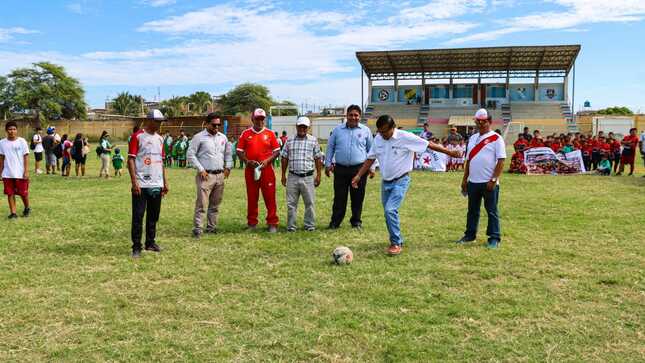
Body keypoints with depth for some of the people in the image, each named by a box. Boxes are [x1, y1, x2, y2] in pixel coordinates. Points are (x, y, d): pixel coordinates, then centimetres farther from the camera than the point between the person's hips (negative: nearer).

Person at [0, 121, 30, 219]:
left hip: (20, 173, -2)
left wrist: (26, 171, -10)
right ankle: (13, 213, 10)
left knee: (23, 193, 4)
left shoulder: (22, 141, -4)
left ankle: (27, 208, 29)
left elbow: (26, 157, -4)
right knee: (10, 193, 3)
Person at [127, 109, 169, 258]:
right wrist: (134, 182, -17)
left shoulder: (160, 138, 15)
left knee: (154, 215, 13)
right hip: (141, 185, -6)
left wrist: (165, 182, 14)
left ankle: (151, 242, 24)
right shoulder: (137, 136, -6)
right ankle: (136, 247, 3)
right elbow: (131, 159, -10)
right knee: (138, 216, -3)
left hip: (157, 185, 7)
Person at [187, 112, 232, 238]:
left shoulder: (223, 137, 12)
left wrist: (228, 166, 10)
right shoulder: (199, 137, -4)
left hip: (220, 175, 6)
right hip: (205, 175, -6)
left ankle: (211, 227, 21)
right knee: (201, 203, -10)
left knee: (215, 204, 11)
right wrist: (200, 169, -11)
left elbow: (228, 153, 24)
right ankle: (197, 229, -7)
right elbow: (191, 154, -6)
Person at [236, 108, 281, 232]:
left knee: (270, 197, 0)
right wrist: (247, 161, -11)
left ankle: (272, 223, 8)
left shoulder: (270, 133, 4)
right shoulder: (245, 133, 5)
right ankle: (252, 223, 18)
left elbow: (277, 151, 4)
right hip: (250, 170, 1)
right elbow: (239, 151, 6)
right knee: (252, 198, 8)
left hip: (267, 169, -1)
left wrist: (268, 161, -11)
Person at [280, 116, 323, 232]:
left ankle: (310, 225, 15)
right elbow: (284, 158, 11)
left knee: (310, 203, 4)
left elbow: (318, 159, 5)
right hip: (292, 177, 1)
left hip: (308, 177, -1)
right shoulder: (289, 141, 7)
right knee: (291, 203, 6)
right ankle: (291, 226, 15)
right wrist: (283, 175, 8)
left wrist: (318, 175, 1)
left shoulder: (313, 140, 4)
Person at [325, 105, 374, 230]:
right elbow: (330, 147, 14)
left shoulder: (365, 130, 7)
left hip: (359, 169, 0)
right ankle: (335, 222, 12)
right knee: (339, 197, 3)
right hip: (340, 169, 0)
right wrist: (328, 164, 8)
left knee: (358, 197, 6)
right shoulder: (337, 130, 9)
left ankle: (356, 221, 19)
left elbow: (371, 150, 12)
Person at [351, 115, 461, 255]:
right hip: (385, 182, 6)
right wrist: (358, 176, 4)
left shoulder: (405, 137, -16)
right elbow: (370, 159, 9)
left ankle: (396, 243, -7)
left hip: (400, 181, -6)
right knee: (388, 212, 11)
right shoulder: (378, 138, 1)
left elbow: (429, 145, -12)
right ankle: (397, 241, 29)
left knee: (390, 210, -20)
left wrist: (450, 152, -10)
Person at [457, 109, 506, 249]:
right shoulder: (473, 138, 15)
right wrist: (464, 179, 15)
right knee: (472, 210, 14)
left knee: (492, 211, 2)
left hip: (489, 183, -6)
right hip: (473, 182, 6)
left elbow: (501, 161, -11)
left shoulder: (496, 138, -6)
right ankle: (470, 235, 25)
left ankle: (494, 238, 10)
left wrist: (493, 180, -17)